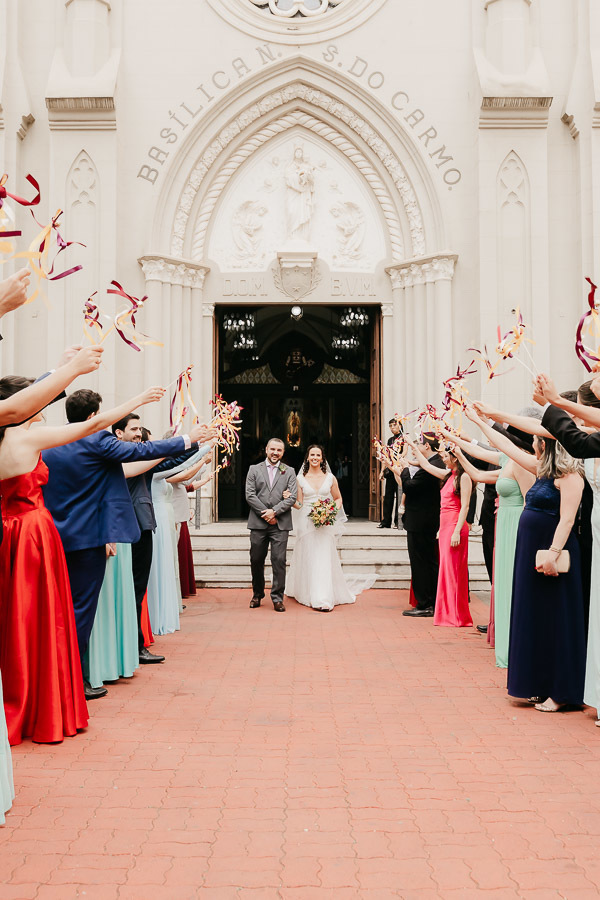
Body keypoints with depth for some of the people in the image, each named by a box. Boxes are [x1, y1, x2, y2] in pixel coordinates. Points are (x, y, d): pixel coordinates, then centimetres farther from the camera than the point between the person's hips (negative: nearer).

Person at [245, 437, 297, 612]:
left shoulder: (289, 472, 10)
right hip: (258, 524, 1)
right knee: (256, 561, 7)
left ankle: (277, 598, 4)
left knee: (279, 561, -4)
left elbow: (292, 497, 0)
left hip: (280, 525, -1)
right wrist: (265, 514, -8)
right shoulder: (254, 469, 9)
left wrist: (274, 511, -12)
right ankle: (257, 594, 25)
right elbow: (249, 495, 0)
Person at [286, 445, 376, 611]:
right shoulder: (301, 478, 4)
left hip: (325, 524, 0)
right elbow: (298, 504, 4)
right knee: (308, 558, 1)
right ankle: (308, 593, 15)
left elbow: (338, 498, 15)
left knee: (324, 558, -6)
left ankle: (324, 598, -5)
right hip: (306, 521, 0)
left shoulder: (330, 478, 5)